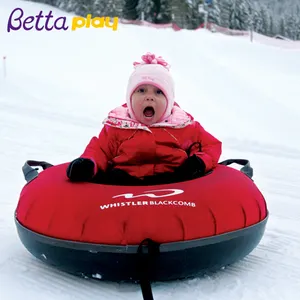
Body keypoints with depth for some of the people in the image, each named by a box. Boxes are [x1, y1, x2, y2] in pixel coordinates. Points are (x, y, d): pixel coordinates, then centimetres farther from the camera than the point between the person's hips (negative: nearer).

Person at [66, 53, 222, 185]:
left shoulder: (184, 125, 14)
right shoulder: (117, 126, 13)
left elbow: (212, 144, 21)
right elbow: (100, 149, 12)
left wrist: (200, 162, -2)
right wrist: (87, 164, -12)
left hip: (174, 183, 3)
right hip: (124, 183, -3)